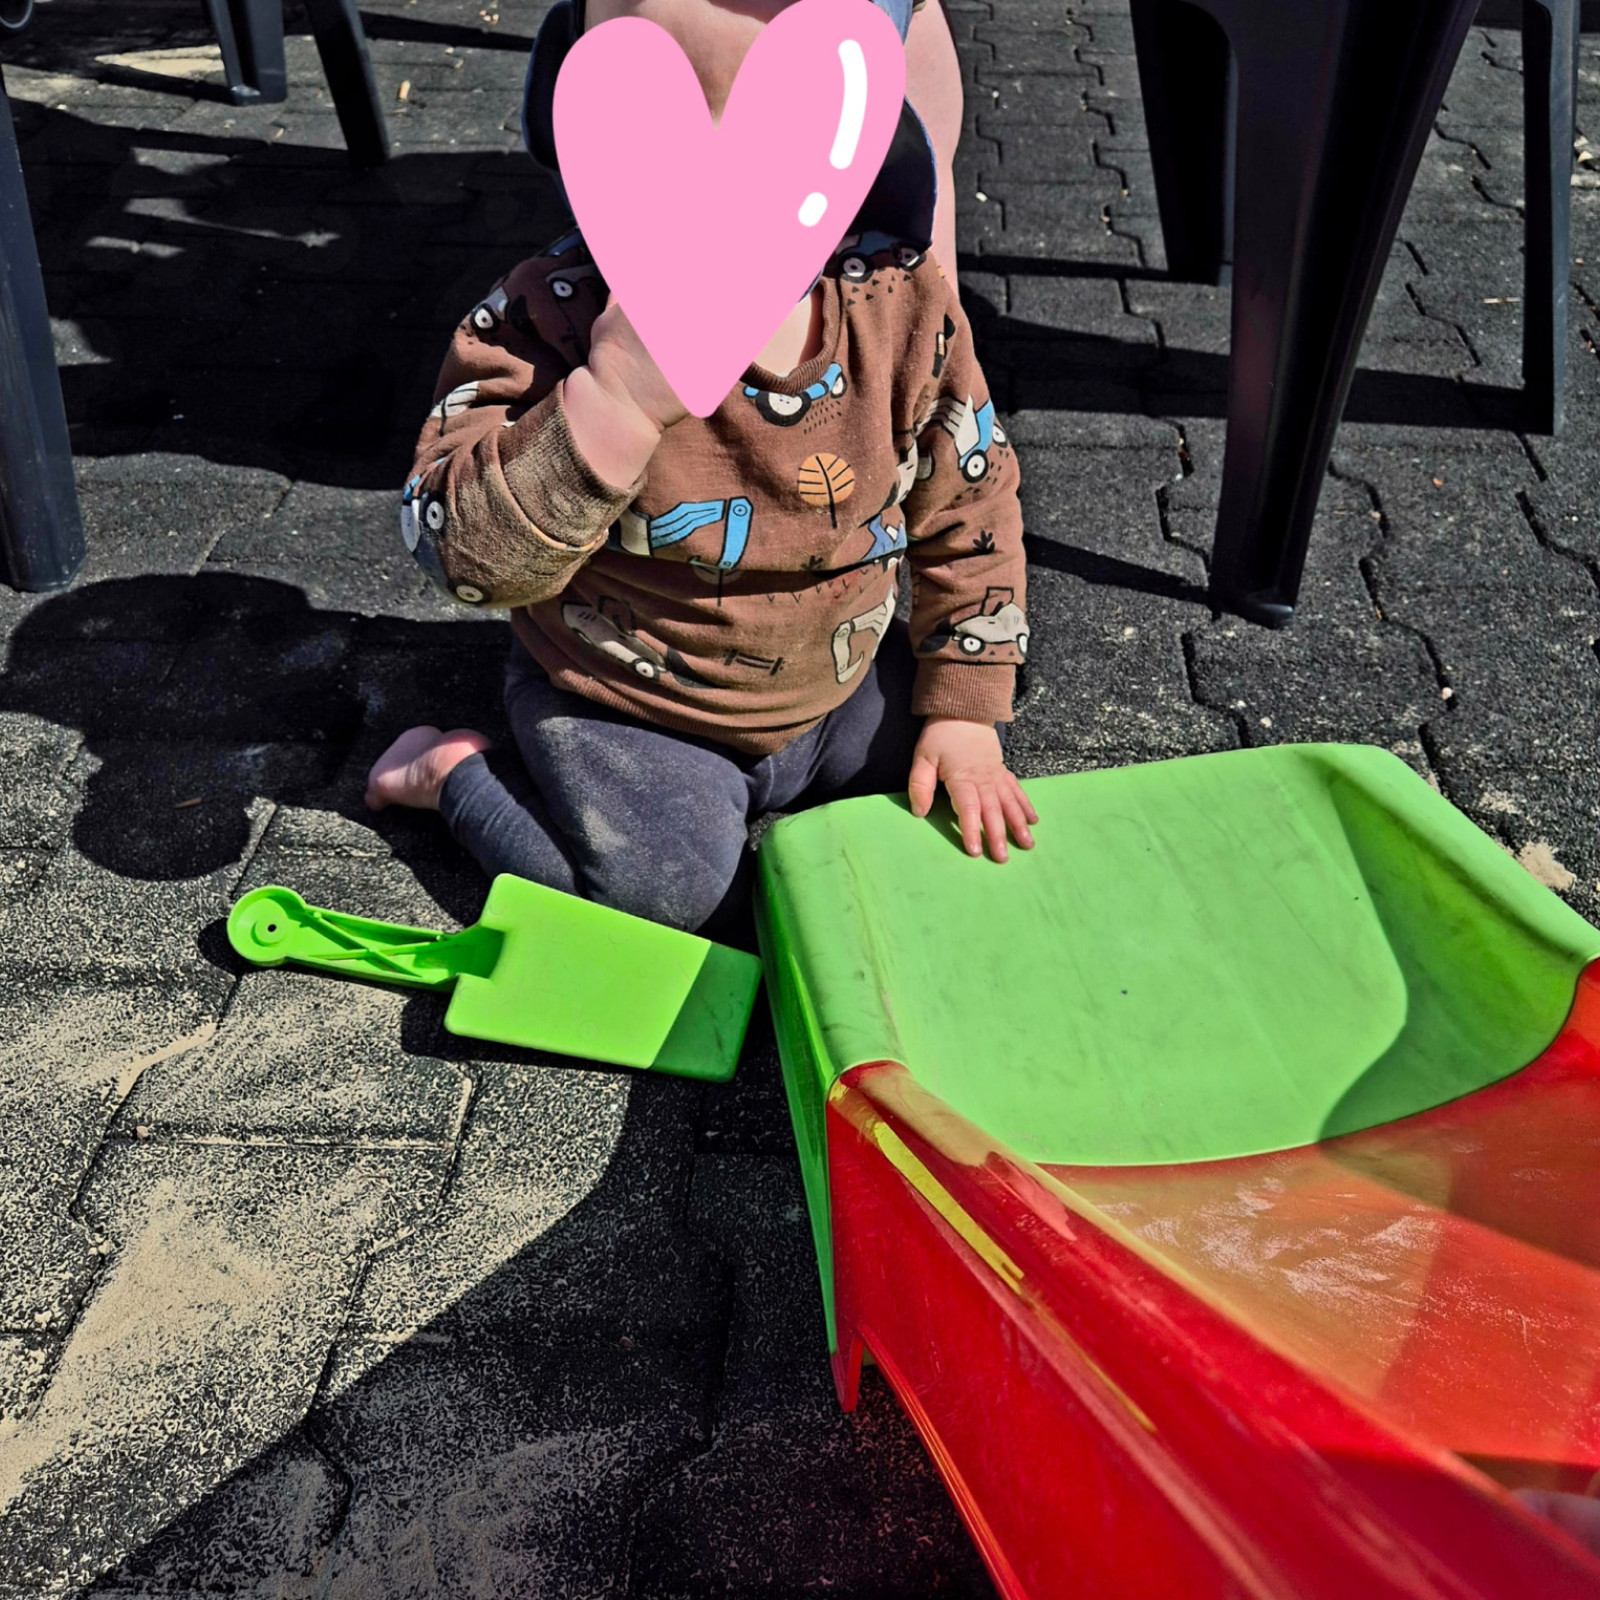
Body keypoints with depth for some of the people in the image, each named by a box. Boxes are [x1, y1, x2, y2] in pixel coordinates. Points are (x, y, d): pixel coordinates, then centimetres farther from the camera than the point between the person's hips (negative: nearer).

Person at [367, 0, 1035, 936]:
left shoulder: (903, 307, -15)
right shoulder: (548, 321, -24)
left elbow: (968, 509, -2)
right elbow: (469, 558, -33)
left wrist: (965, 714, -3)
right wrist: (612, 401, -47)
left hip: (838, 685, 5)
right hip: (622, 710, -4)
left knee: (961, 829, 4)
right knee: (679, 901, -17)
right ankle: (454, 768, 7)